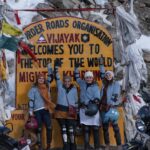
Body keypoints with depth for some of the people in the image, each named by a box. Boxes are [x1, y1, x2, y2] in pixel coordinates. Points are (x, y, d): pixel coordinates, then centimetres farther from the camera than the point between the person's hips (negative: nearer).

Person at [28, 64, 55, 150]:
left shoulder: (47, 87, 11)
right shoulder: (34, 89, 2)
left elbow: (50, 78, 19)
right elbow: (31, 100, 0)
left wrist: (49, 68, 16)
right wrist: (31, 111, -6)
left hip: (46, 110, 3)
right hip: (37, 110, -3)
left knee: (49, 127, -3)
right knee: (39, 128, 2)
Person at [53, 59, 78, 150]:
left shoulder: (74, 89, 8)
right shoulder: (60, 86, 6)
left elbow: (76, 100, 12)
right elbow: (57, 77, 1)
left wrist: (76, 110, 10)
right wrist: (56, 67, -3)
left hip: (71, 111, -1)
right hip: (61, 110, 1)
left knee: (71, 128, -3)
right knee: (63, 128, 3)